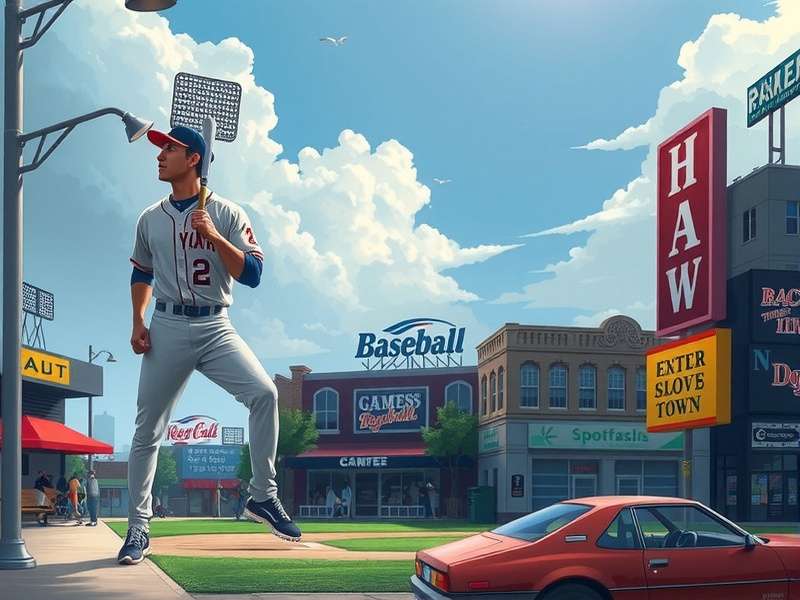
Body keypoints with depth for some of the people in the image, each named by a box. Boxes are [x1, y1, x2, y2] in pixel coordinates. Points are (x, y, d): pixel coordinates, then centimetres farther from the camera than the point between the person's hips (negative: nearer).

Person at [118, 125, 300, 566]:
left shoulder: (227, 214, 1)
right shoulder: (150, 219, 11)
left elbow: (251, 274, -8)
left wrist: (215, 238, -20)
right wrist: (137, 323, 9)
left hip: (215, 329, -2)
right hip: (167, 330, 2)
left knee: (264, 392, -24)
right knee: (147, 429, 1)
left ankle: (263, 497, -11)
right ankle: (138, 529, 12)